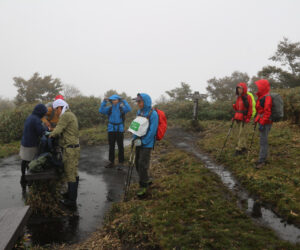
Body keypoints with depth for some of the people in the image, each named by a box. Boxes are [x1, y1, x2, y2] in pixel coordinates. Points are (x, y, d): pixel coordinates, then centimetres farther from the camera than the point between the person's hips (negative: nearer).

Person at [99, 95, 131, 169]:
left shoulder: (122, 108, -1)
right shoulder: (109, 108, 3)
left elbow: (129, 109, -18)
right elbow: (101, 110, -8)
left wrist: (123, 101, -23)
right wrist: (104, 102, -15)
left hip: (120, 130, -2)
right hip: (111, 129, 2)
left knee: (120, 146, 0)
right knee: (111, 146, 10)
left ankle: (121, 163, 9)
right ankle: (111, 162, 22)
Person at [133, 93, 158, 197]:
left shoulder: (153, 114, -16)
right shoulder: (139, 112, 6)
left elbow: (152, 131, -17)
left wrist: (143, 142, -15)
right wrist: (135, 138, 1)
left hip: (147, 144, -7)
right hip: (139, 143, 7)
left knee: (143, 164, -5)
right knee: (137, 163, 14)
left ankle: (143, 187, 11)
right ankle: (146, 181, 35)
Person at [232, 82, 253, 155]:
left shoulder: (247, 97, -8)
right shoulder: (238, 97, 15)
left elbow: (250, 108, -11)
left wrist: (248, 118, -15)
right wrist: (236, 116, 14)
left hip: (244, 118, -7)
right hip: (239, 118, 8)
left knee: (242, 133, -9)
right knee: (243, 133, 13)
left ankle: (239, 149, -8)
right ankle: (244, 148, 20)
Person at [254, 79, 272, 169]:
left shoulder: (267, 97, -16)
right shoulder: (261, 97, 15)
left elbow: (267, 112, -22)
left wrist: (262, 123, -23)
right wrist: (257, 120, 24)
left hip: (265, 123, -10)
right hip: (262, 122, 10)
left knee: (263, 141, -7)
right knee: (263, 141, 15)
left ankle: (261, 161, -2)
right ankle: (264, 158, 25)